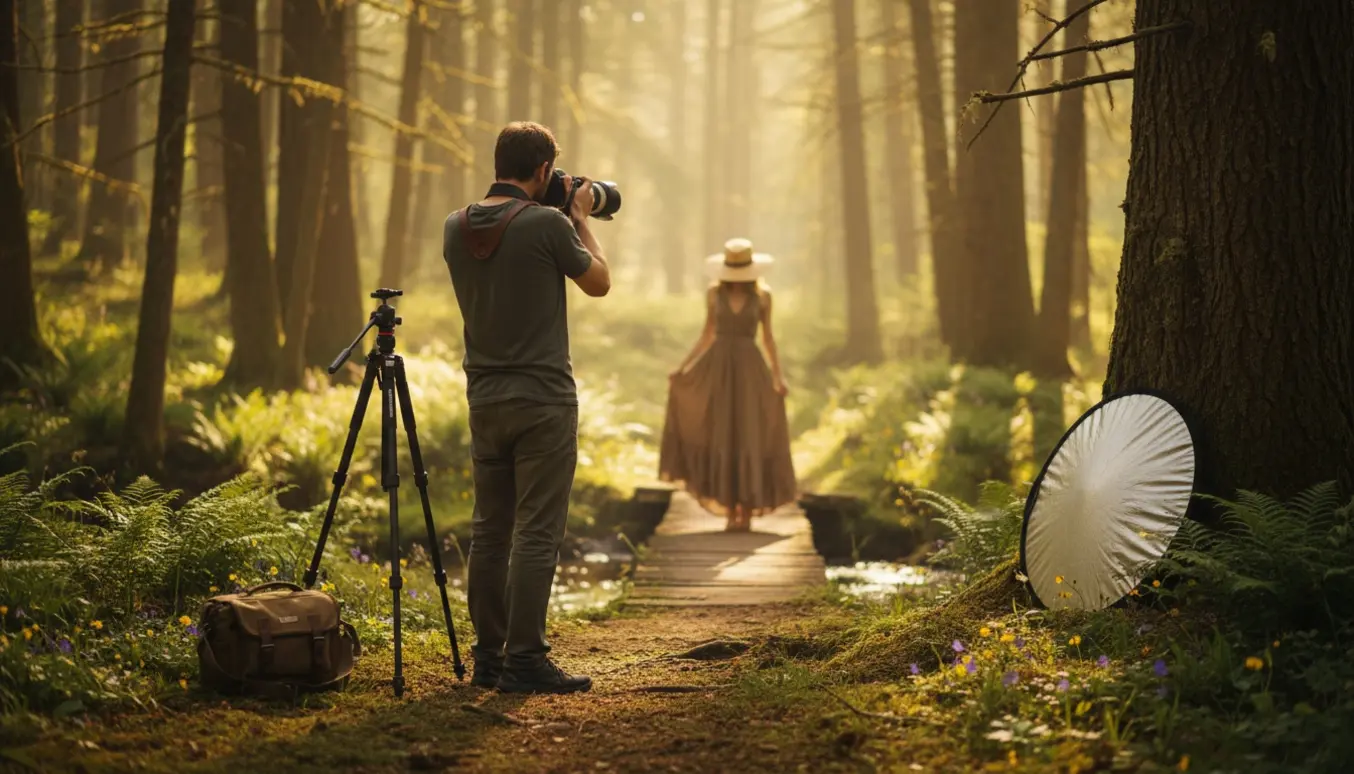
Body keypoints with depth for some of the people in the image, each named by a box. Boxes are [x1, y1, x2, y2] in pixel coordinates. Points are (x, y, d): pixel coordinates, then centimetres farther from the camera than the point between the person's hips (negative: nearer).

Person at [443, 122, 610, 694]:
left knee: (489, 530, 11)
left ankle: (487, 657, 14)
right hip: (543, 399, -6)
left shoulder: (456, 229, 5)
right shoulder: (547, 224, -13)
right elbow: (599, 282, 2)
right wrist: (582, 219, 13)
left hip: (485, 399, 6)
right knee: (536, 534, -4)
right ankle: (524, 661, -6)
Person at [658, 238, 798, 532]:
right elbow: (707, 335, 10)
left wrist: (778, 375, -6)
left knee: (748, 438, -3)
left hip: (749, 368, -1)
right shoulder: (714, 293, 3)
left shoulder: (762, 295, 0)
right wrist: (683, 367, 3)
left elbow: (768, 337, 4)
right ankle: (731, 512, 7)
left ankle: (747, 512, 4)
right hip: (718, 366, 1)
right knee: (721, 438, 0)